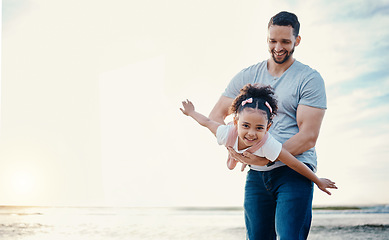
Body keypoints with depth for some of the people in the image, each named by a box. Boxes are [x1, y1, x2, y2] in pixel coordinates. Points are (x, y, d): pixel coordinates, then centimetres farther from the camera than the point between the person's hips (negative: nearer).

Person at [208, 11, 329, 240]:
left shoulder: (310, 79, -1)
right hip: (257, 173, 4)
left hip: (294, 171, -4)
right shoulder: (247, 76, 12)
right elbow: (215, 117, 13)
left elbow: (309, 136, -9)